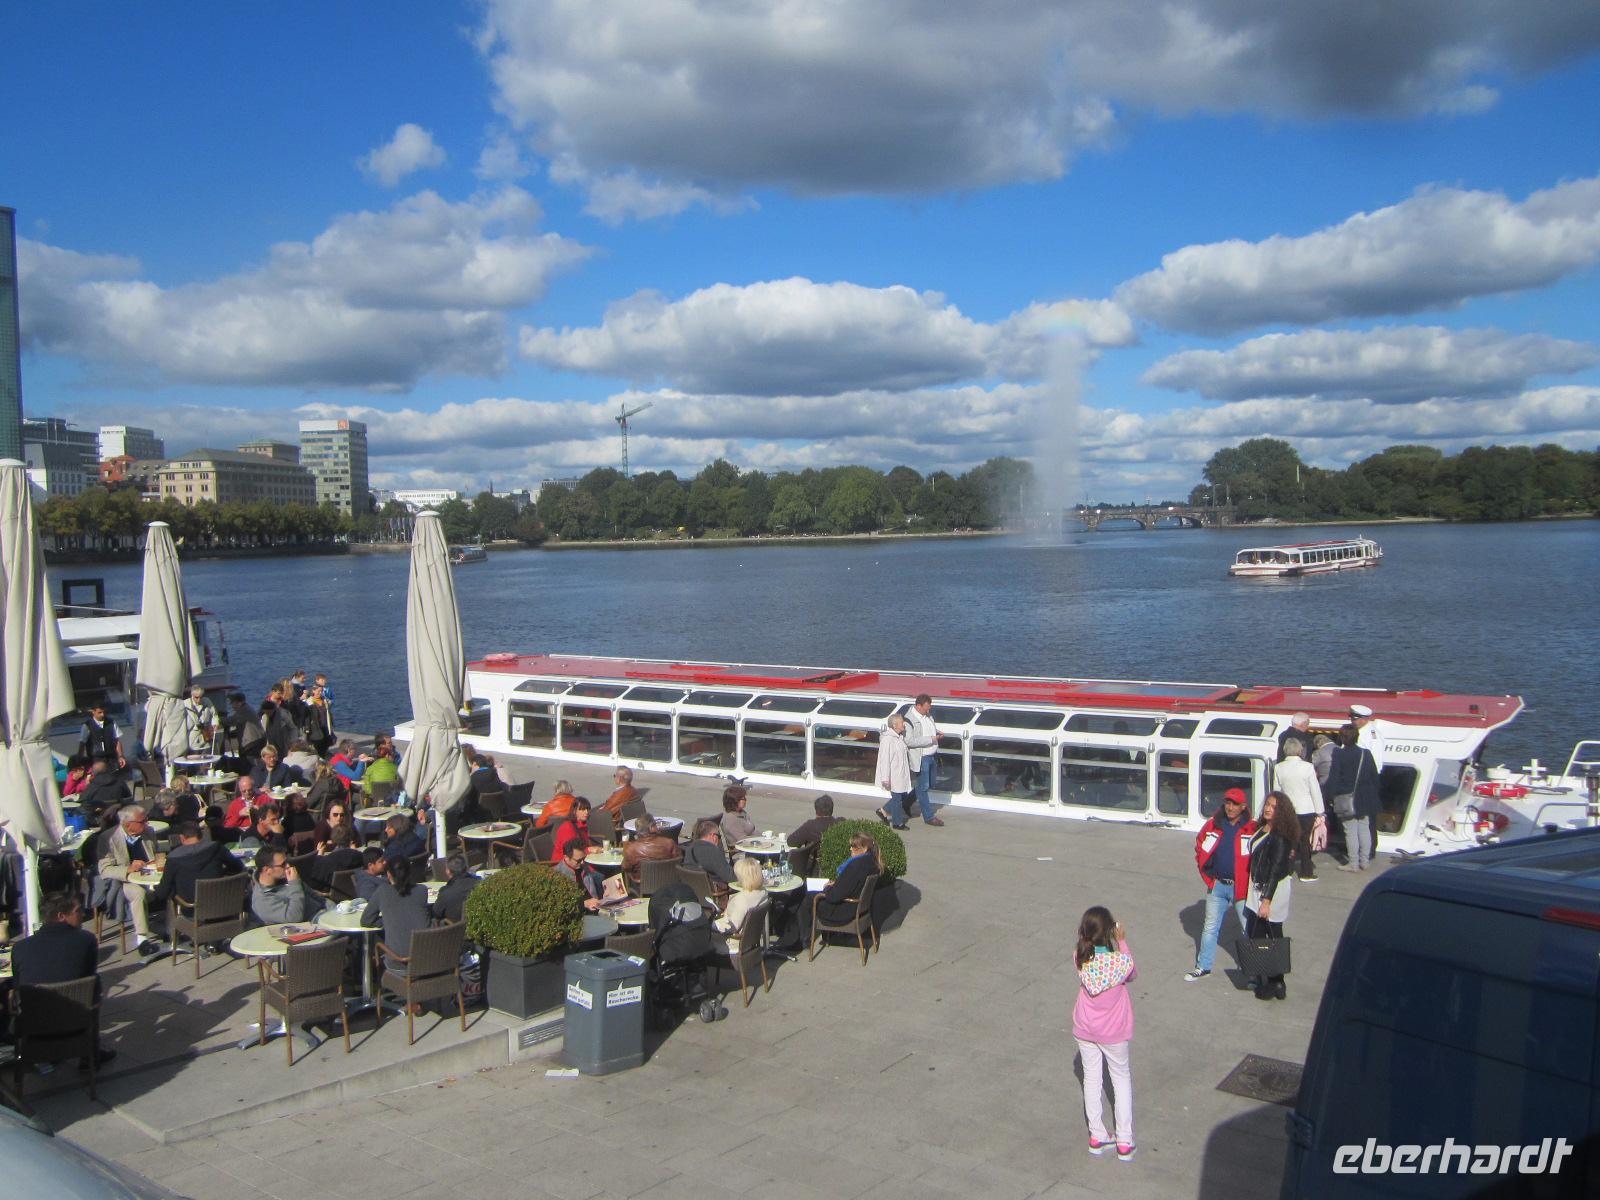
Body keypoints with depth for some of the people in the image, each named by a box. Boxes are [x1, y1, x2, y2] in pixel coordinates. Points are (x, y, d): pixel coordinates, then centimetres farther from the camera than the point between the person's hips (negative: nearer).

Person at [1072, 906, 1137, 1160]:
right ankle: (1124, 1142, 20)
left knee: (1092, 1079, 18)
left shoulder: (1080, 958, -18)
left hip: (1085, 1030, 2)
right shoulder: (1122, 960, -25)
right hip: (1114, 1033, -2)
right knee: (1122, 1078, 17)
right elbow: (1133, 976, -3)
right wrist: (1122, 942, -4)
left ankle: (1097, 1136, 28)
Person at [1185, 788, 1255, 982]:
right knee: (1210, 928, 14)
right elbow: (1200, 850, 14)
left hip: (1241, 888, -4)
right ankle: (1203, 966, 26)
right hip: (1217, 886, 4)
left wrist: (1251, 883, -6)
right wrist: (1208, 877, 8)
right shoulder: (1213, 825, 2)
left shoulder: (1252, 828, -10)